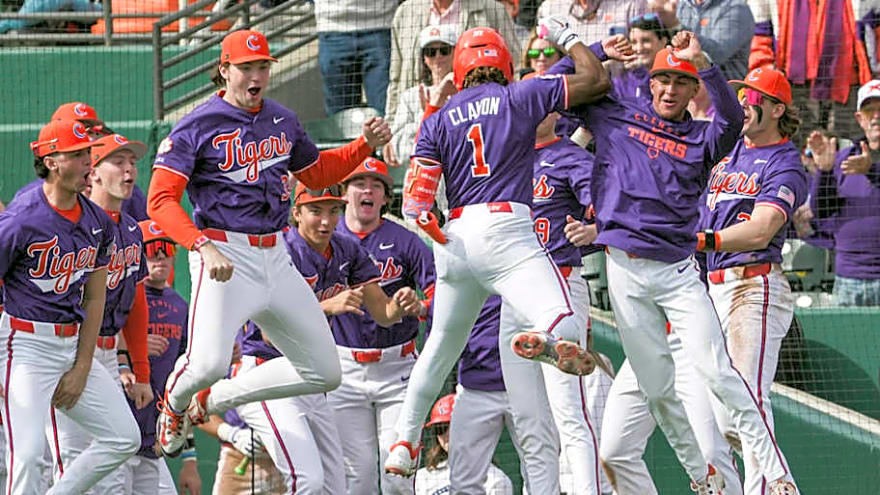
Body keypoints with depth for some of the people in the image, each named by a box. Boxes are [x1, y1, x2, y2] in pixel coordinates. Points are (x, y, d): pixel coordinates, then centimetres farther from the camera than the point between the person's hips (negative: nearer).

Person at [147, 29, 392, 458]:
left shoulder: (283, 122, 14)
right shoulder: (198, 126, -5)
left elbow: (316, 173, 30)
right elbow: (160, 200, -12)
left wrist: (366, 145, 14)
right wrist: (203, 246, -27)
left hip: (275, 258, 7)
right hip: (224, 255, -7)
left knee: (325, 373, 5)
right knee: (209, 364, -28)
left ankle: (210, 402, 17)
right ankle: (175, 400, 11)